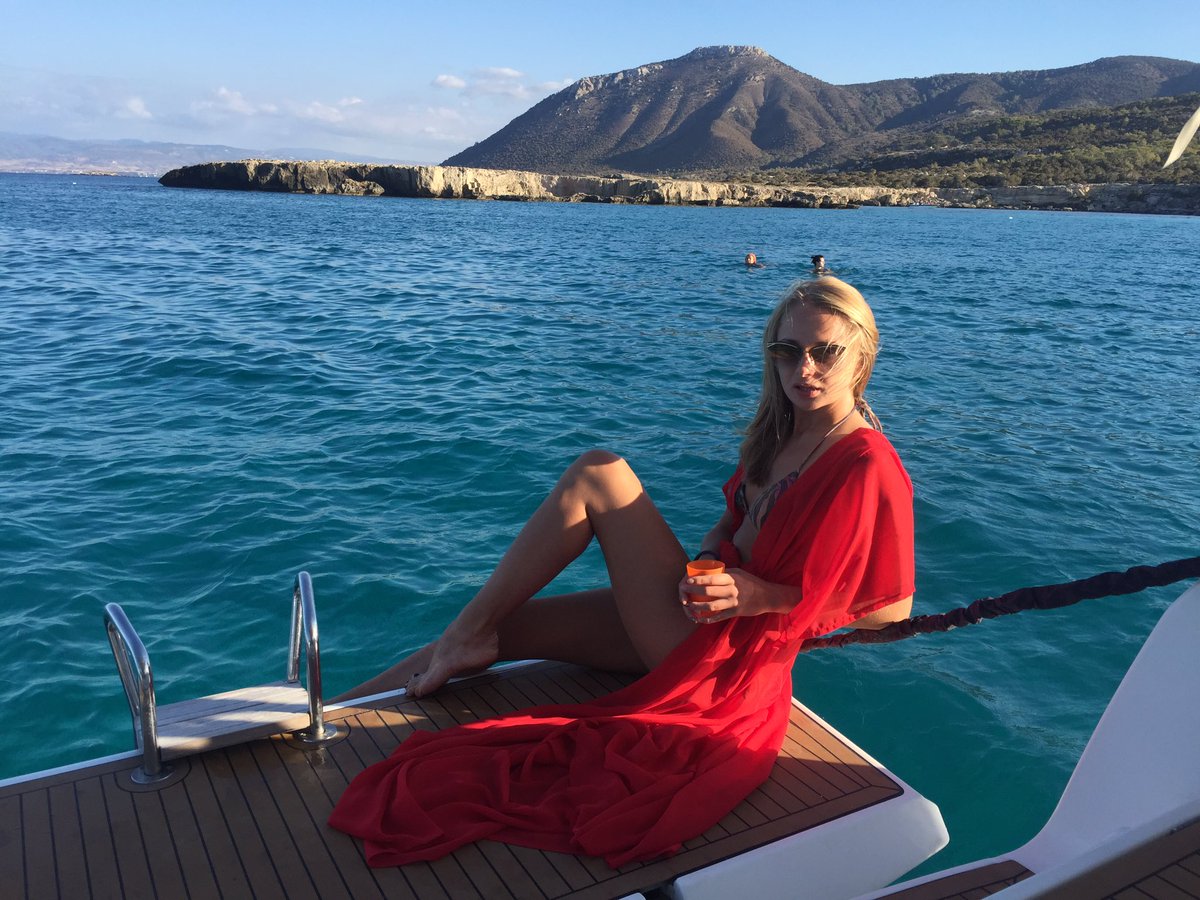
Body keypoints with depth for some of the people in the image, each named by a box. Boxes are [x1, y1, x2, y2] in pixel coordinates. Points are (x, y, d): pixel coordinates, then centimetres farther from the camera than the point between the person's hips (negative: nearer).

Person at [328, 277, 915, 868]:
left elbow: (892, 609, -13)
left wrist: (762, 595, -19)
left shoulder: (868, 468, -16)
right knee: (505, 627, 2)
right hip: (694, 612, 8)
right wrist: (708, 555, -3)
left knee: (595, 474, -14)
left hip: (722, 649, -8)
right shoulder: (781, 430, 7)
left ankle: (467, 634, -1)